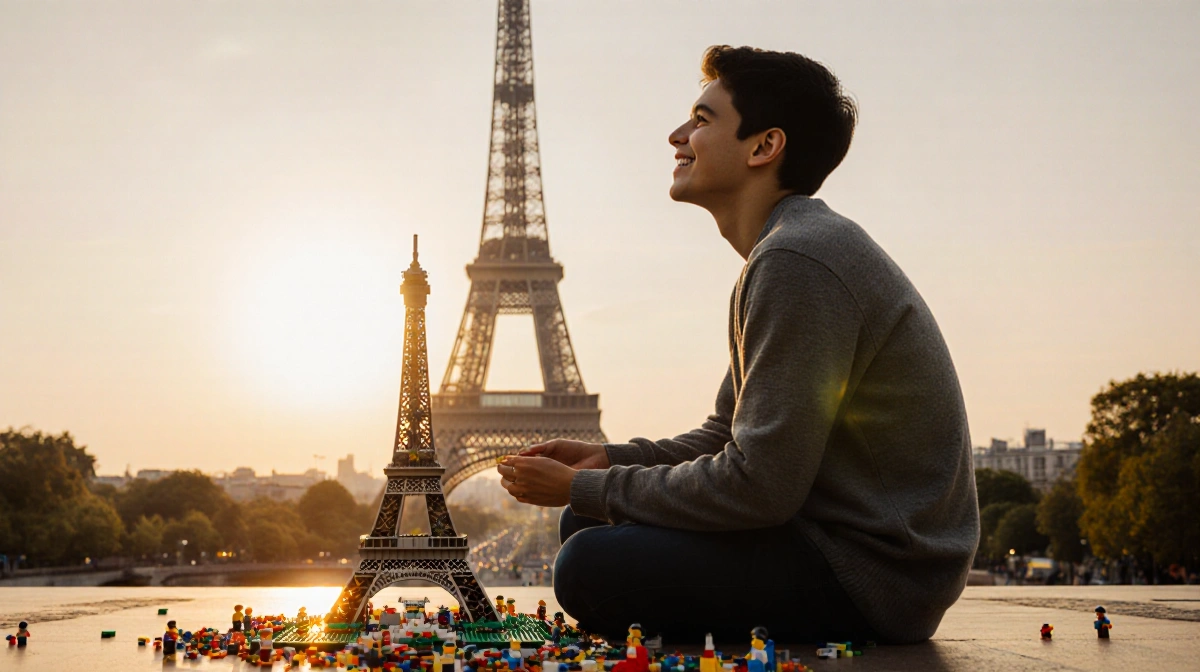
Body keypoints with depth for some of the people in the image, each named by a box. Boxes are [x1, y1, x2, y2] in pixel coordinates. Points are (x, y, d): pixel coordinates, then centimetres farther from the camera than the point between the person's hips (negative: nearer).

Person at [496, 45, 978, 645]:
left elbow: (758, 486, -23)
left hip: (874, 571, -10)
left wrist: (586, 488, -12)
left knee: (592, 568, -22)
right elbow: (728, 439, 20)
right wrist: (607, 461, 5)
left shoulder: (797, 260, -20)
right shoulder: (785, 250, 16)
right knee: (586, 525, 12)